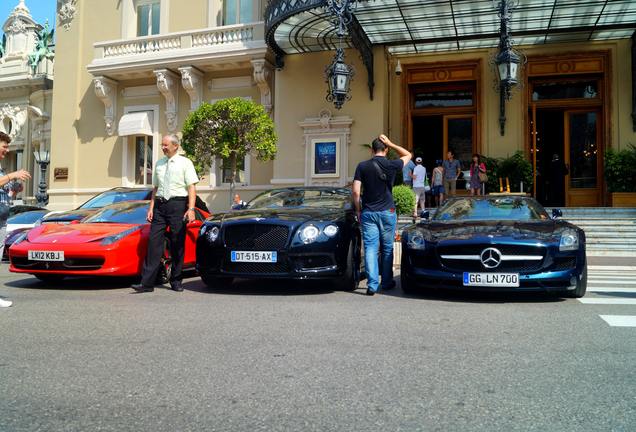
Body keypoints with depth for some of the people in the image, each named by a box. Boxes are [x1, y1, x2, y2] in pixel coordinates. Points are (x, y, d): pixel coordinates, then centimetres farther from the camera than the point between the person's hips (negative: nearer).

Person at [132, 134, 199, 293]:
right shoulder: (159, 164, 16)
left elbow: (192, 188, -6)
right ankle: (147, 282, -4)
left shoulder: (185, 163, 2)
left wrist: (191, 209, -16)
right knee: (154, 242, -3)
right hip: (160, 204, 4)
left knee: (178, 244, 1)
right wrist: (151, 208, 8)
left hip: (177, 204, -4)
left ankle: (176, 281, 12)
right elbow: (155, 188, 19)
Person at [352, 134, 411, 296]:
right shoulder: (391, 165, -4)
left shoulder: (362, 166, -3)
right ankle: (387, 282, 21)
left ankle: (372, 284, -8)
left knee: (370, 248, -1)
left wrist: (358, 210, 6)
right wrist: (391, 144, 7)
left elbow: (355, 191, -6)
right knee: (387, 248, 12)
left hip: (368, 213, 0)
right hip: (387, 212, 0)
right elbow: (408, 155, 15)